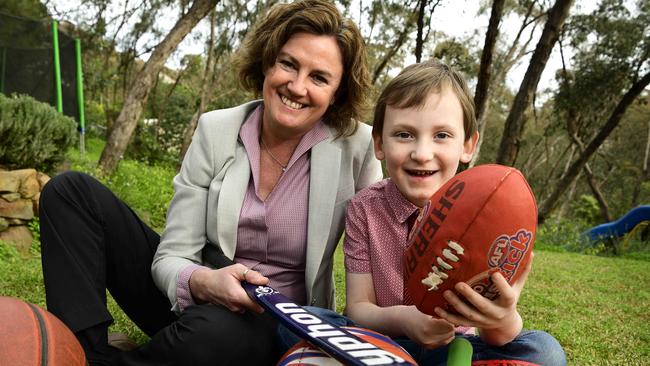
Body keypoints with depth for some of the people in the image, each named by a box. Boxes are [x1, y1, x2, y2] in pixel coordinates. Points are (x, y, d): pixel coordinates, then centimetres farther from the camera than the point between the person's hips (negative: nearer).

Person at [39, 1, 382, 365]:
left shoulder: (357, 147, -12)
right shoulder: (216, 130, -7)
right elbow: (172, 257, -9)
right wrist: (202, 282, -31)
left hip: (274, 321, -2)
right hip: (193, 300, 3)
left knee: (213, 330, -40)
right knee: (71, 190, -9)